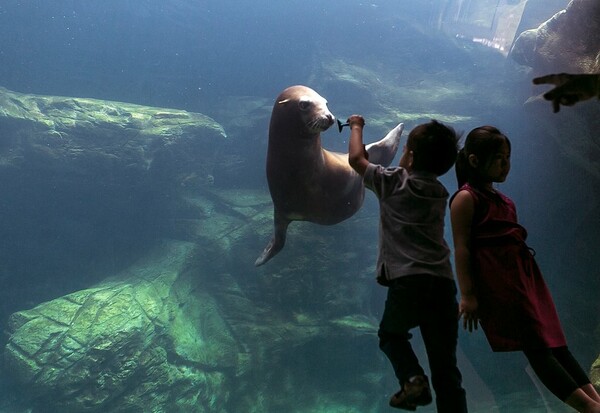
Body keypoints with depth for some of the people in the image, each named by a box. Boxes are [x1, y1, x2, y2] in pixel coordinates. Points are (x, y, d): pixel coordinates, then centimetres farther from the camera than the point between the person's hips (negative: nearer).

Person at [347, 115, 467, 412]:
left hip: (408, 282, -4)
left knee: (390, 333, 25)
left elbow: (356, 158, 13)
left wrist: (356, 126, 30)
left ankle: (412, 379, 1)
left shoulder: (395, 183, 1)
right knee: (445, 368, 8)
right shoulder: (440, 193, 16)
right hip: (443, 284, 4)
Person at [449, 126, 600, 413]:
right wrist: (467, 295, -17)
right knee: (536, 345, -9)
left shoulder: (499, 198, 22)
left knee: (553, 342, 4)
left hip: (523, 273, 9)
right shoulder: (466, 198, -7)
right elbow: (462, 248, -12)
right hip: (497, 279, -9)